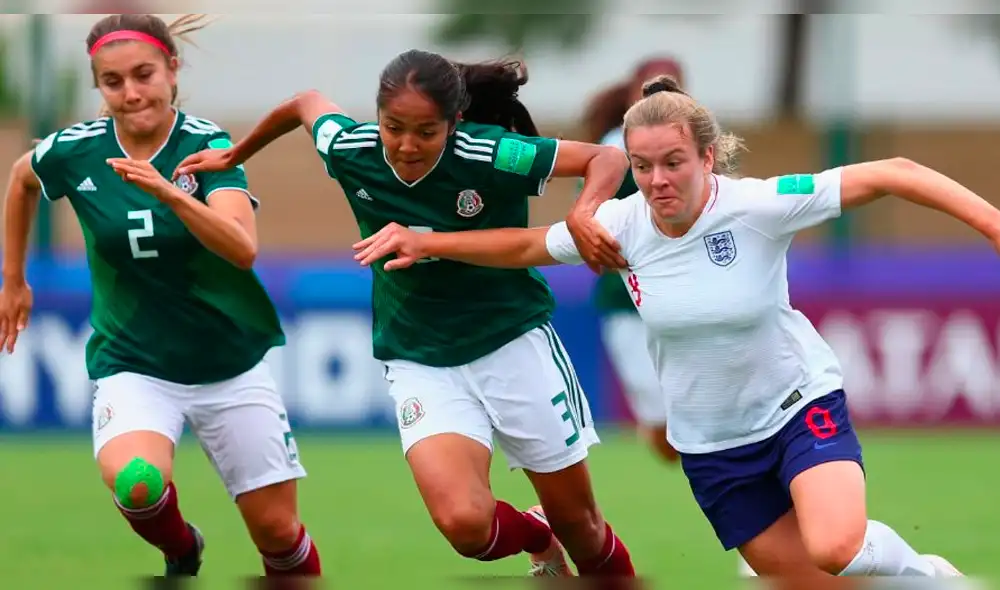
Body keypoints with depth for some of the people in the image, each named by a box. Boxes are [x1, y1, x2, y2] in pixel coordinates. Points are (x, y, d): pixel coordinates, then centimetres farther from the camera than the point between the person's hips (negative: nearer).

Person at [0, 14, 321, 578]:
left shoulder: (206, 144, -14)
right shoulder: (74, 152, -9)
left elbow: (243, 249, -30)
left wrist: (169, 193, -44)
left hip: (232, 362, 0)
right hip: (132, 364, 0)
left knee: (277, 530, 0)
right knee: (136, 485, -29)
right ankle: (181, 552, 4)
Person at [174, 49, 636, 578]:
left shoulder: (491, 156, -23)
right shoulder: (351, 151, -14)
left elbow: (608, 159, -18)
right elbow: (306, 103, 8)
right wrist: (233, 157, 20)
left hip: (514, 344, -1)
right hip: (422, 364, 1)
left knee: (579, 525, 8)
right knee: (465, 523, -23)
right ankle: (535, 538, 14)